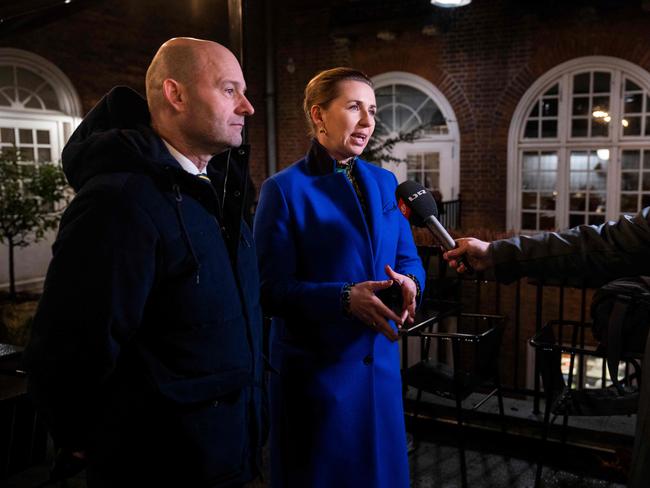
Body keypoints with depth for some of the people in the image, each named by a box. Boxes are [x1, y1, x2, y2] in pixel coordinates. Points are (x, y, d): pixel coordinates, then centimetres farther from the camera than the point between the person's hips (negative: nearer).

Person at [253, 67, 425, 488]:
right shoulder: (284, 189, -11)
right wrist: (344, 298, -29)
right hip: (315, 365, -5)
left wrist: (409, 283, -15)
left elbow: (409, 259, 8)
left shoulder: (384, 182, 7)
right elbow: (271, 289, -16)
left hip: (381, 360, 5)